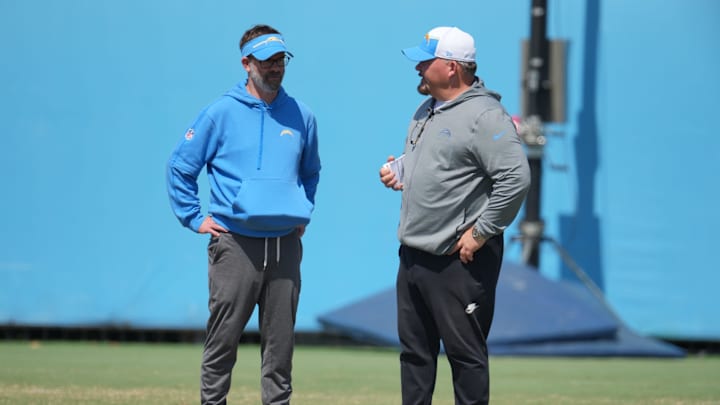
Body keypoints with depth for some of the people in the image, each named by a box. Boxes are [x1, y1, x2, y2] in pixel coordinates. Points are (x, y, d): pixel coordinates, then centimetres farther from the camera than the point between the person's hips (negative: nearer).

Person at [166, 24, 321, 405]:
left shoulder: (300, 116, 9)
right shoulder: (220, 113, -1)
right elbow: (180, 166, 4)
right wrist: (195, 218, 0)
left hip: (285, 245, 3)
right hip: (234, 244, -3)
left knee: (280, 341, 6)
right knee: (223, 338, -2)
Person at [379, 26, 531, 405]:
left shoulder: (484, 116, -16)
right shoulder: (426, 110, 15)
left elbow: (515, 178, -24)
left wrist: (480, 234, -20)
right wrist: (397, 173, 7)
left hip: (458, 260, -10)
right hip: (413, 255, 10)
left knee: (465, 353, -4)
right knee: (414, 349, 14)